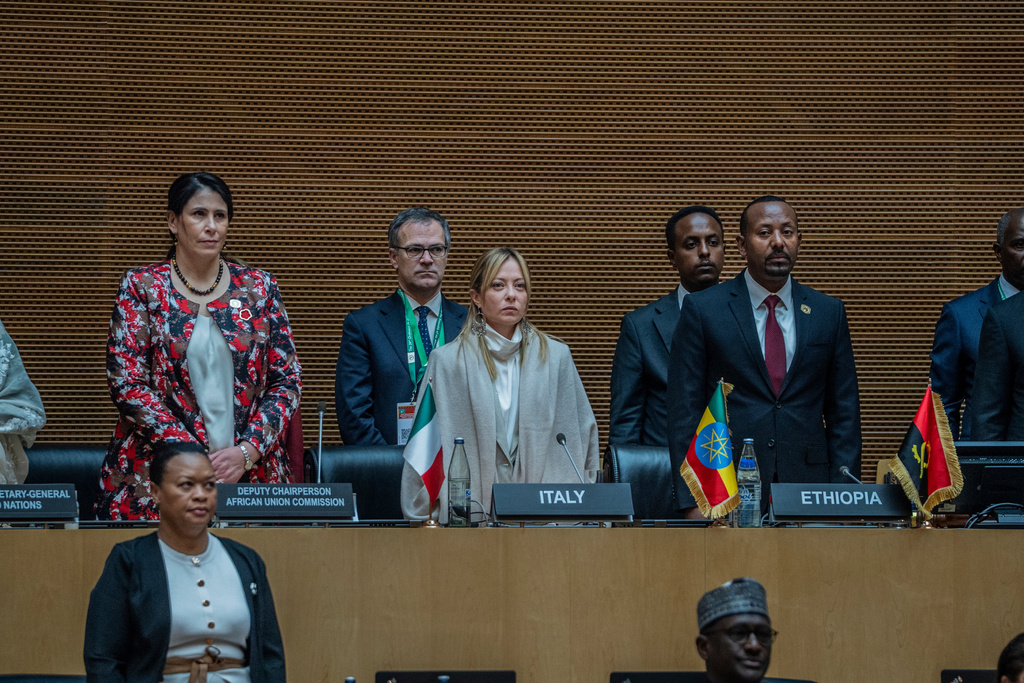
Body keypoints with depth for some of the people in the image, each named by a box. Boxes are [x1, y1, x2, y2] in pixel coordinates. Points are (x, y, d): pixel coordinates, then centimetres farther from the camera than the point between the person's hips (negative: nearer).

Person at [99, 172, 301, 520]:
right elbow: (126, 383, -4)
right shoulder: (141, 287, 4)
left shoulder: (259, 288, 9)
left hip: (251, 474, 2)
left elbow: (287, 380, 7)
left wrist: (247, 451, -9)